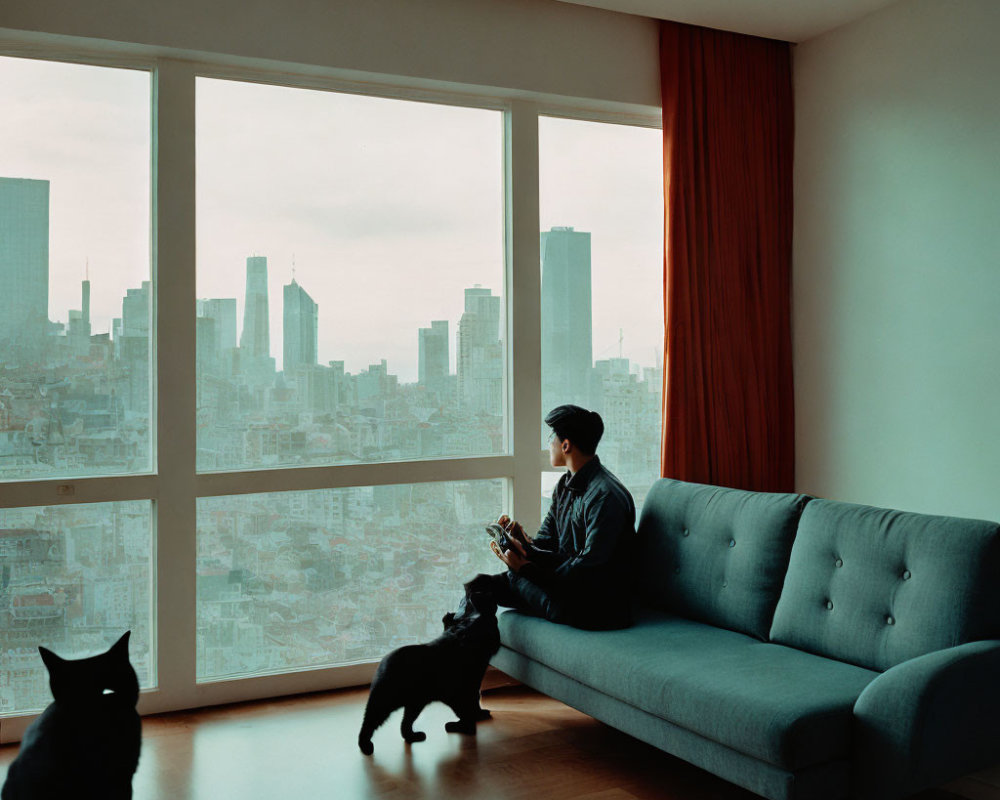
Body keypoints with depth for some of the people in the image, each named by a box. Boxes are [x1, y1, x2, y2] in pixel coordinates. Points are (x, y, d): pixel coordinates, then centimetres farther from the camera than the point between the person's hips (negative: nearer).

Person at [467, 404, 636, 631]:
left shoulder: (606, 496, -20)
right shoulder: (566, 485, 11)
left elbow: (589, 568, -24)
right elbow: (545, 544, 11)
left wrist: (526, 568, -19)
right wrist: (526, 546, -13)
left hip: (599, 610, -9)